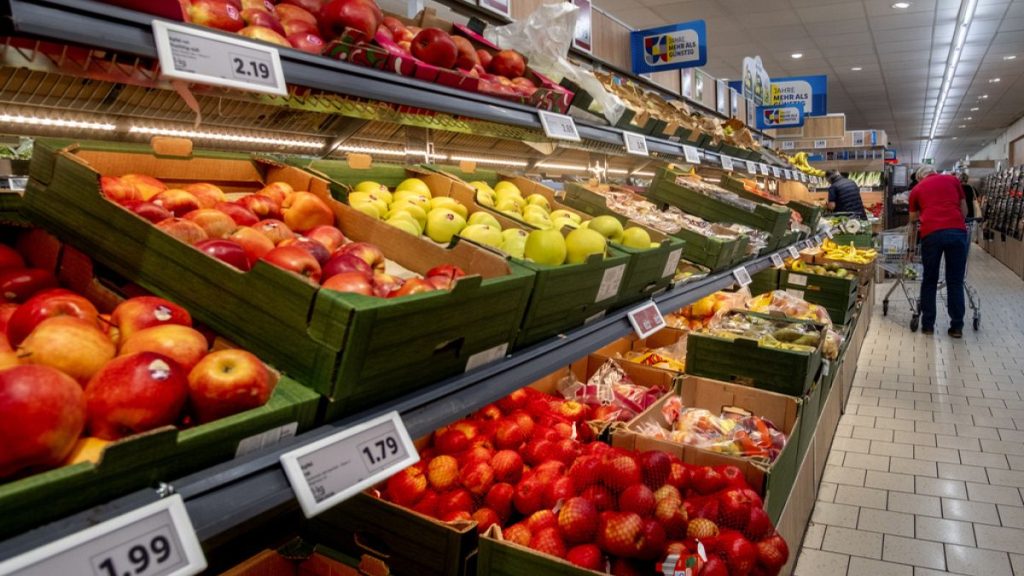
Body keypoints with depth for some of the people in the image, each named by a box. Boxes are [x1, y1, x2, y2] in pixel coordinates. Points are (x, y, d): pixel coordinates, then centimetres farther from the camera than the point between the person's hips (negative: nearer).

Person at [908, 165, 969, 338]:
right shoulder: (952, 179, 20)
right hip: (957, 231, 1)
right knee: (955, 281, 8)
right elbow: (964, 209, 23)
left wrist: (912, 239, 42)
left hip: (931, 233, 0)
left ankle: (928, 324, 16)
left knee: (929, 281, 12)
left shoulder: (917, 189, 20)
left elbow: (913, 219, 28)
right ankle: (957, 327, 11)